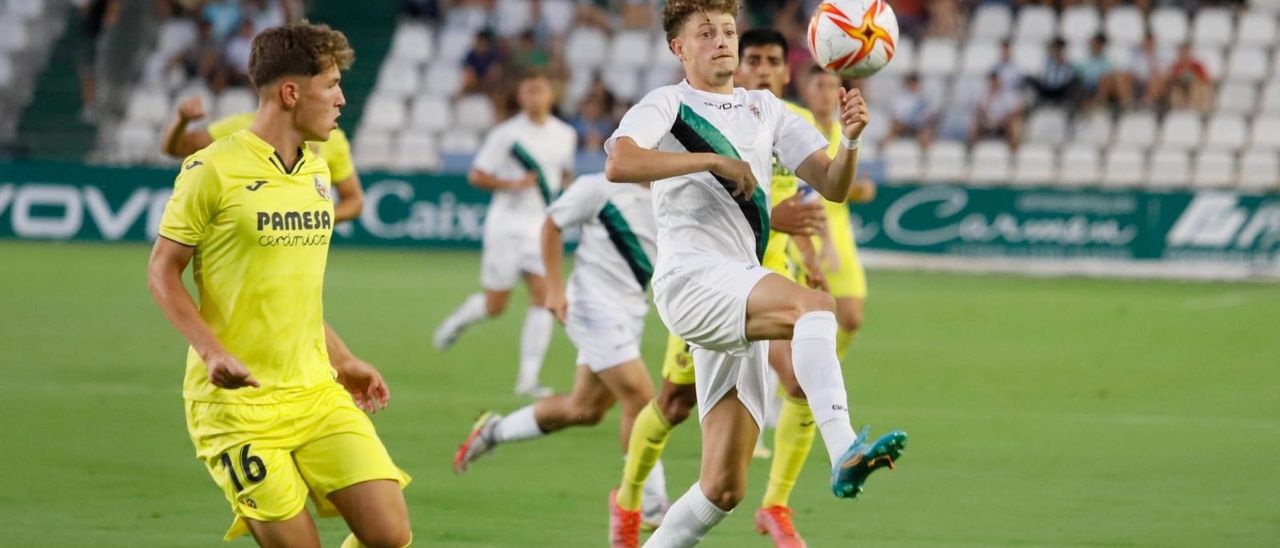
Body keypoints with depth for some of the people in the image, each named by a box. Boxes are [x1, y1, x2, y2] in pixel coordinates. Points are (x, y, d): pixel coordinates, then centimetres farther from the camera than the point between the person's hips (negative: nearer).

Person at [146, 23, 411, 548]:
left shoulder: (316, 171, 13)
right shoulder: (213, 171, -9)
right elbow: (162, 271, -5)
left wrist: (342, 361, 23)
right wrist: (212, 352, -19)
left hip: (316, 392, 6)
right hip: (237, 402, -6)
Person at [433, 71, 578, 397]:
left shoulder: (565, 135, 8)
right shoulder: (506, 134, -6)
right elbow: (476, 175, -5)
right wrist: (510, 184, -18)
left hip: (542, 224, 3)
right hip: (507, 224, -3)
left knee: (543, 294, -12)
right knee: (494, 305, 1)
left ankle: (528, 378, -11)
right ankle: (457, 320, 36)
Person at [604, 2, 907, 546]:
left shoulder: (765, 110, 22)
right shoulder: (667, 104, 5)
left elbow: (833, 185, 14)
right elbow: (619, 163, -16)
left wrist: (850, 139, -7)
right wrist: (713, 160, -16)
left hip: (741, 299, 7)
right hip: (689, 277, -7)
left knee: (724, 488, -1)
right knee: (815, 304, -34)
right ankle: (844, 450, -49)